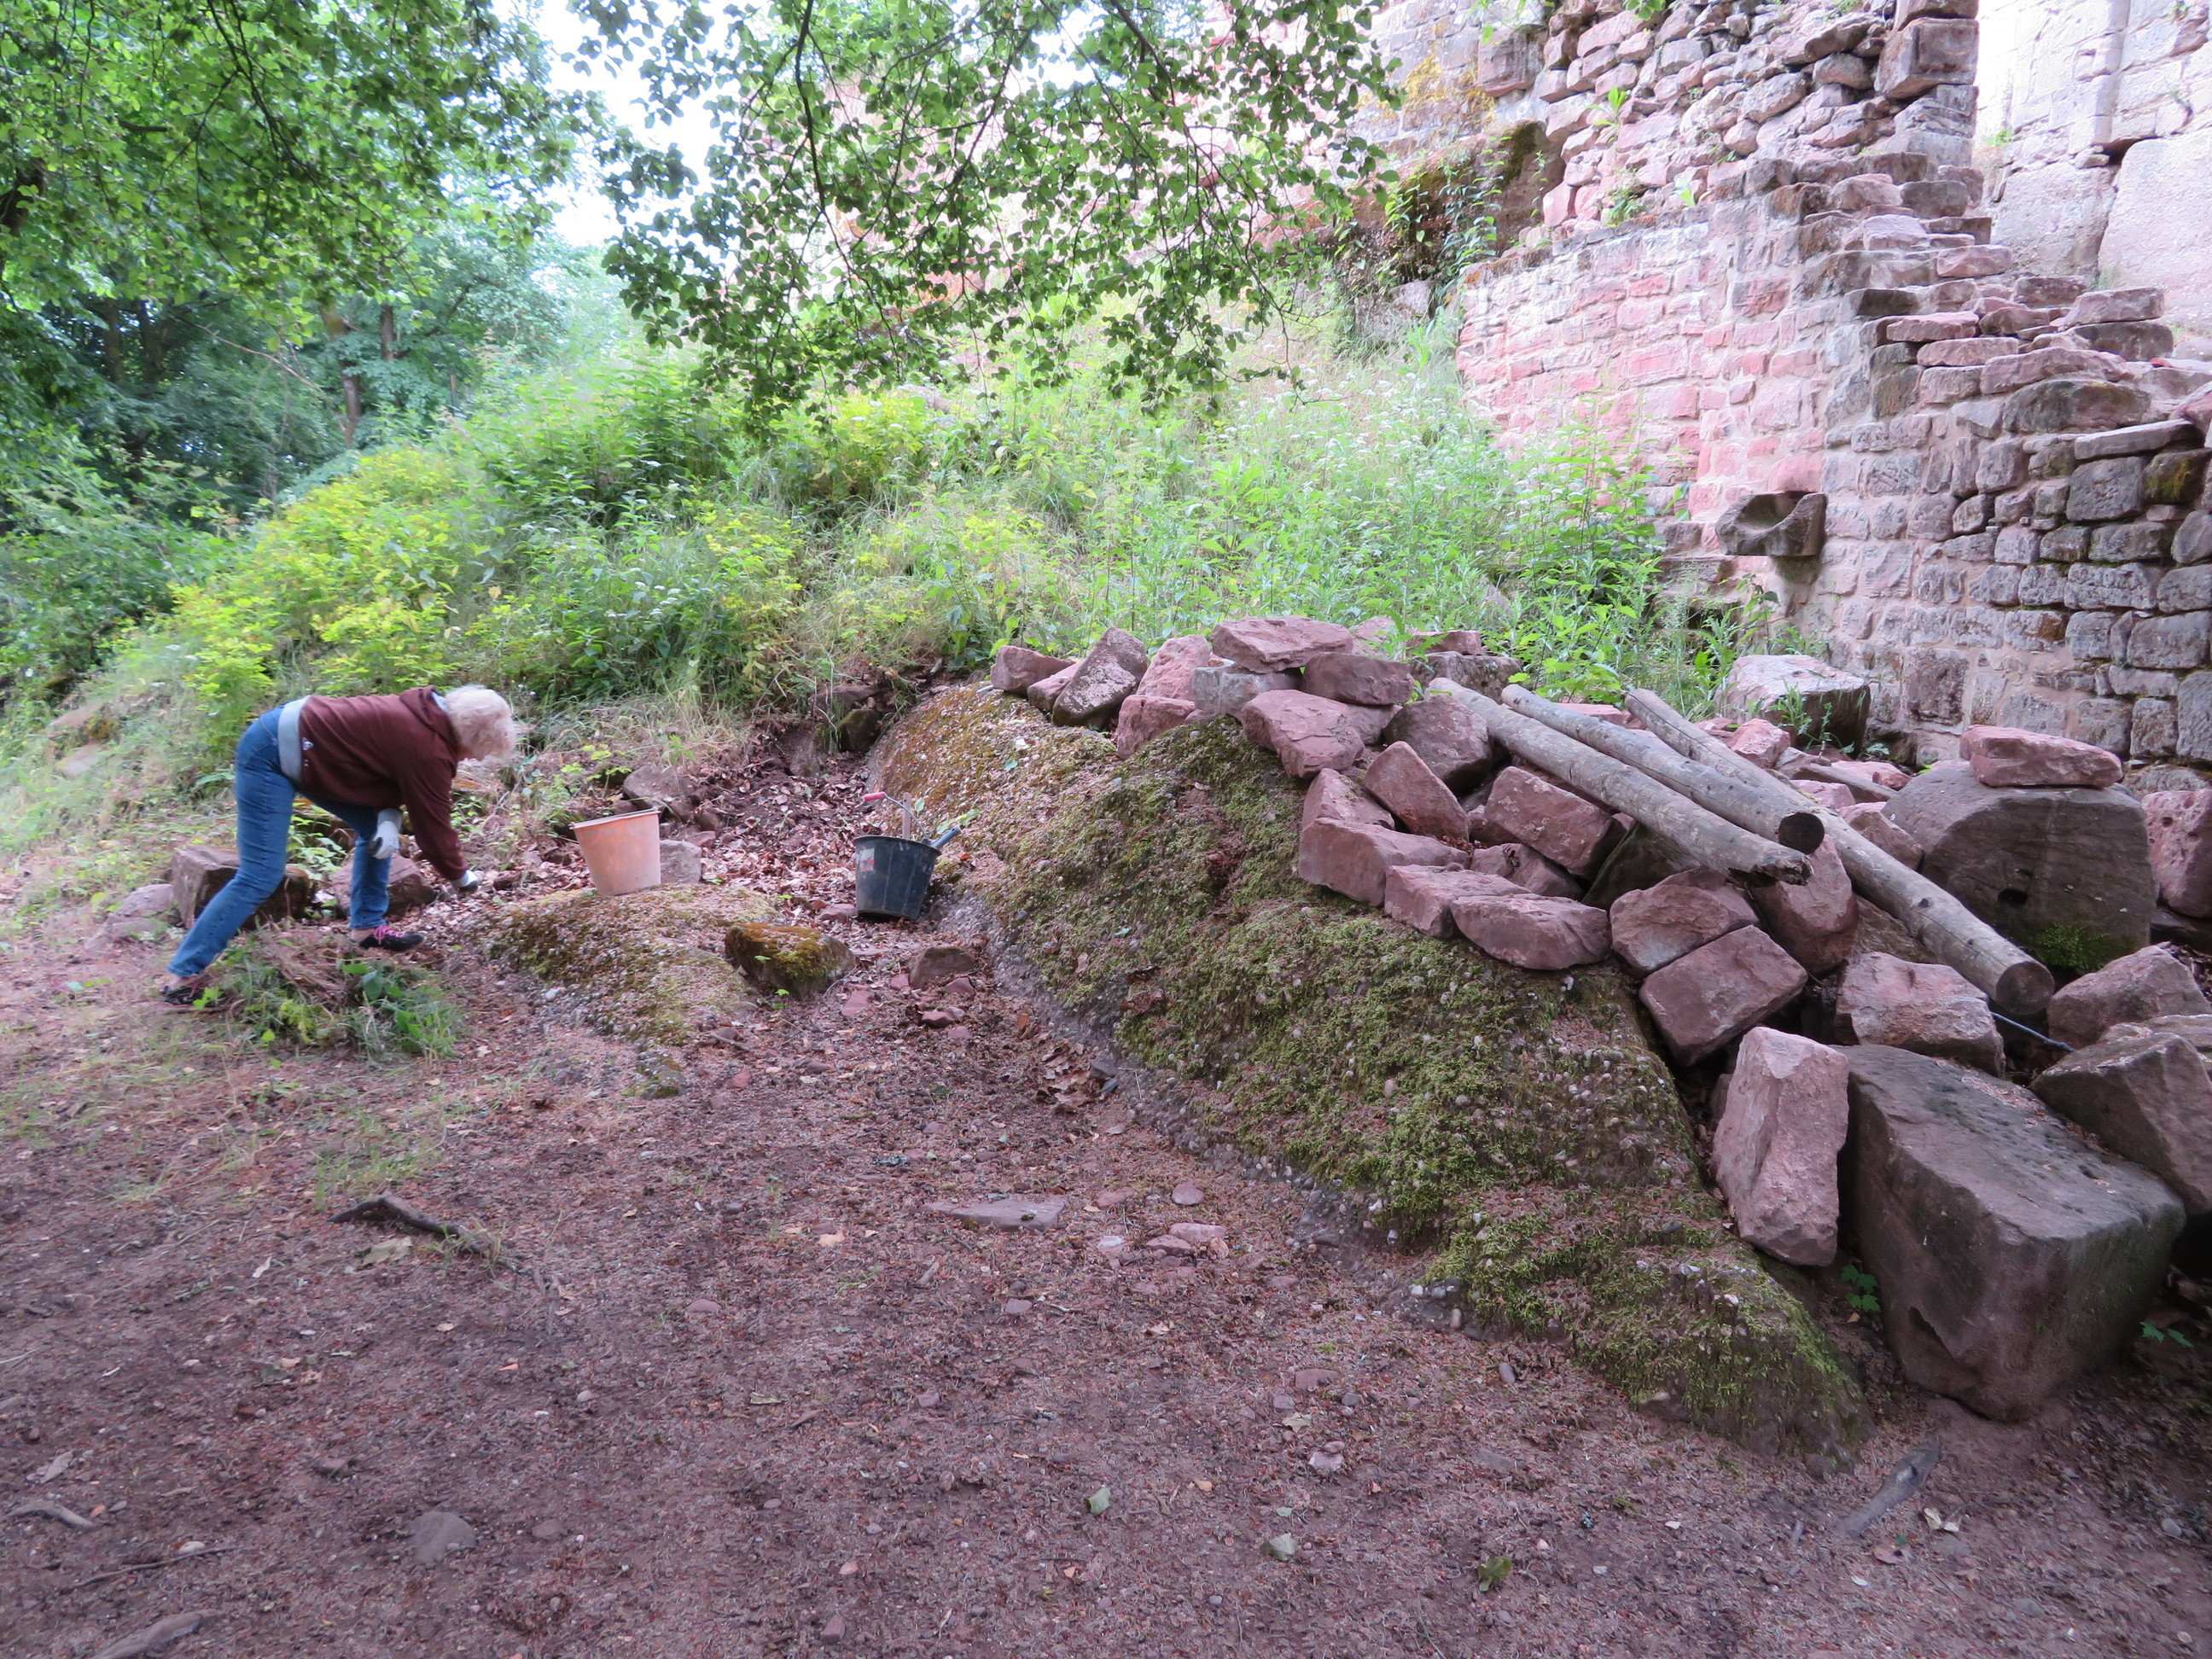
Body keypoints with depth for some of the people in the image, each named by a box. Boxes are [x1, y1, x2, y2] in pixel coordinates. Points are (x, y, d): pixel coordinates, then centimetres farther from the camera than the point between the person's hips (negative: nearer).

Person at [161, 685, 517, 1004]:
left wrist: (389, 819, -7)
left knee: (375, 829, 12)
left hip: (295, 731, 10)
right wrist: (461, 876, 3)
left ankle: (366, 927, 20)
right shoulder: (428, 750, -23)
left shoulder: (427, 715, 2)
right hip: (272, 755, -10)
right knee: (260, 878, -9)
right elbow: (432, 824, -13)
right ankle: (182, 974, -2)